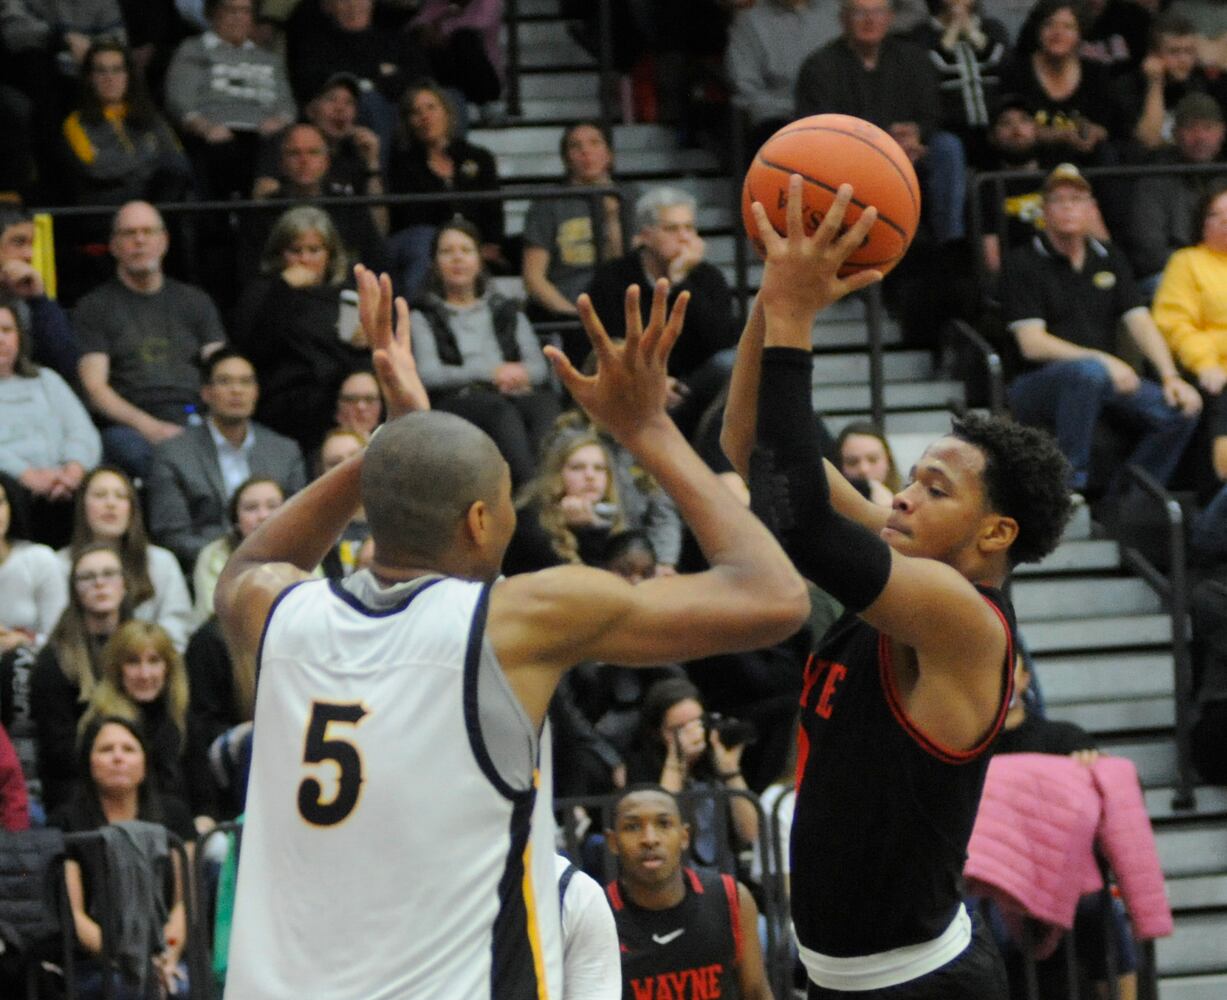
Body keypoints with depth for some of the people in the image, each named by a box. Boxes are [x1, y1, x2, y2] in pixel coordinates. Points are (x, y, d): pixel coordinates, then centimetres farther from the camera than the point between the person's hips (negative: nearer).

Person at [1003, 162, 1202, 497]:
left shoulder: (1110, 260, 16)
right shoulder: (1023, 265, -1)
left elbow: (1141, 324, 7)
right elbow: (1032, 344, -11)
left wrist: (1170, 377, -11)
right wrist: (1101, 360, -20)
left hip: (1106, 380, 5)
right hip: (1037, 386, -5)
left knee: (1181, 409, -18)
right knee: (1088, 372, -39)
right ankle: (1070, 485, -32)